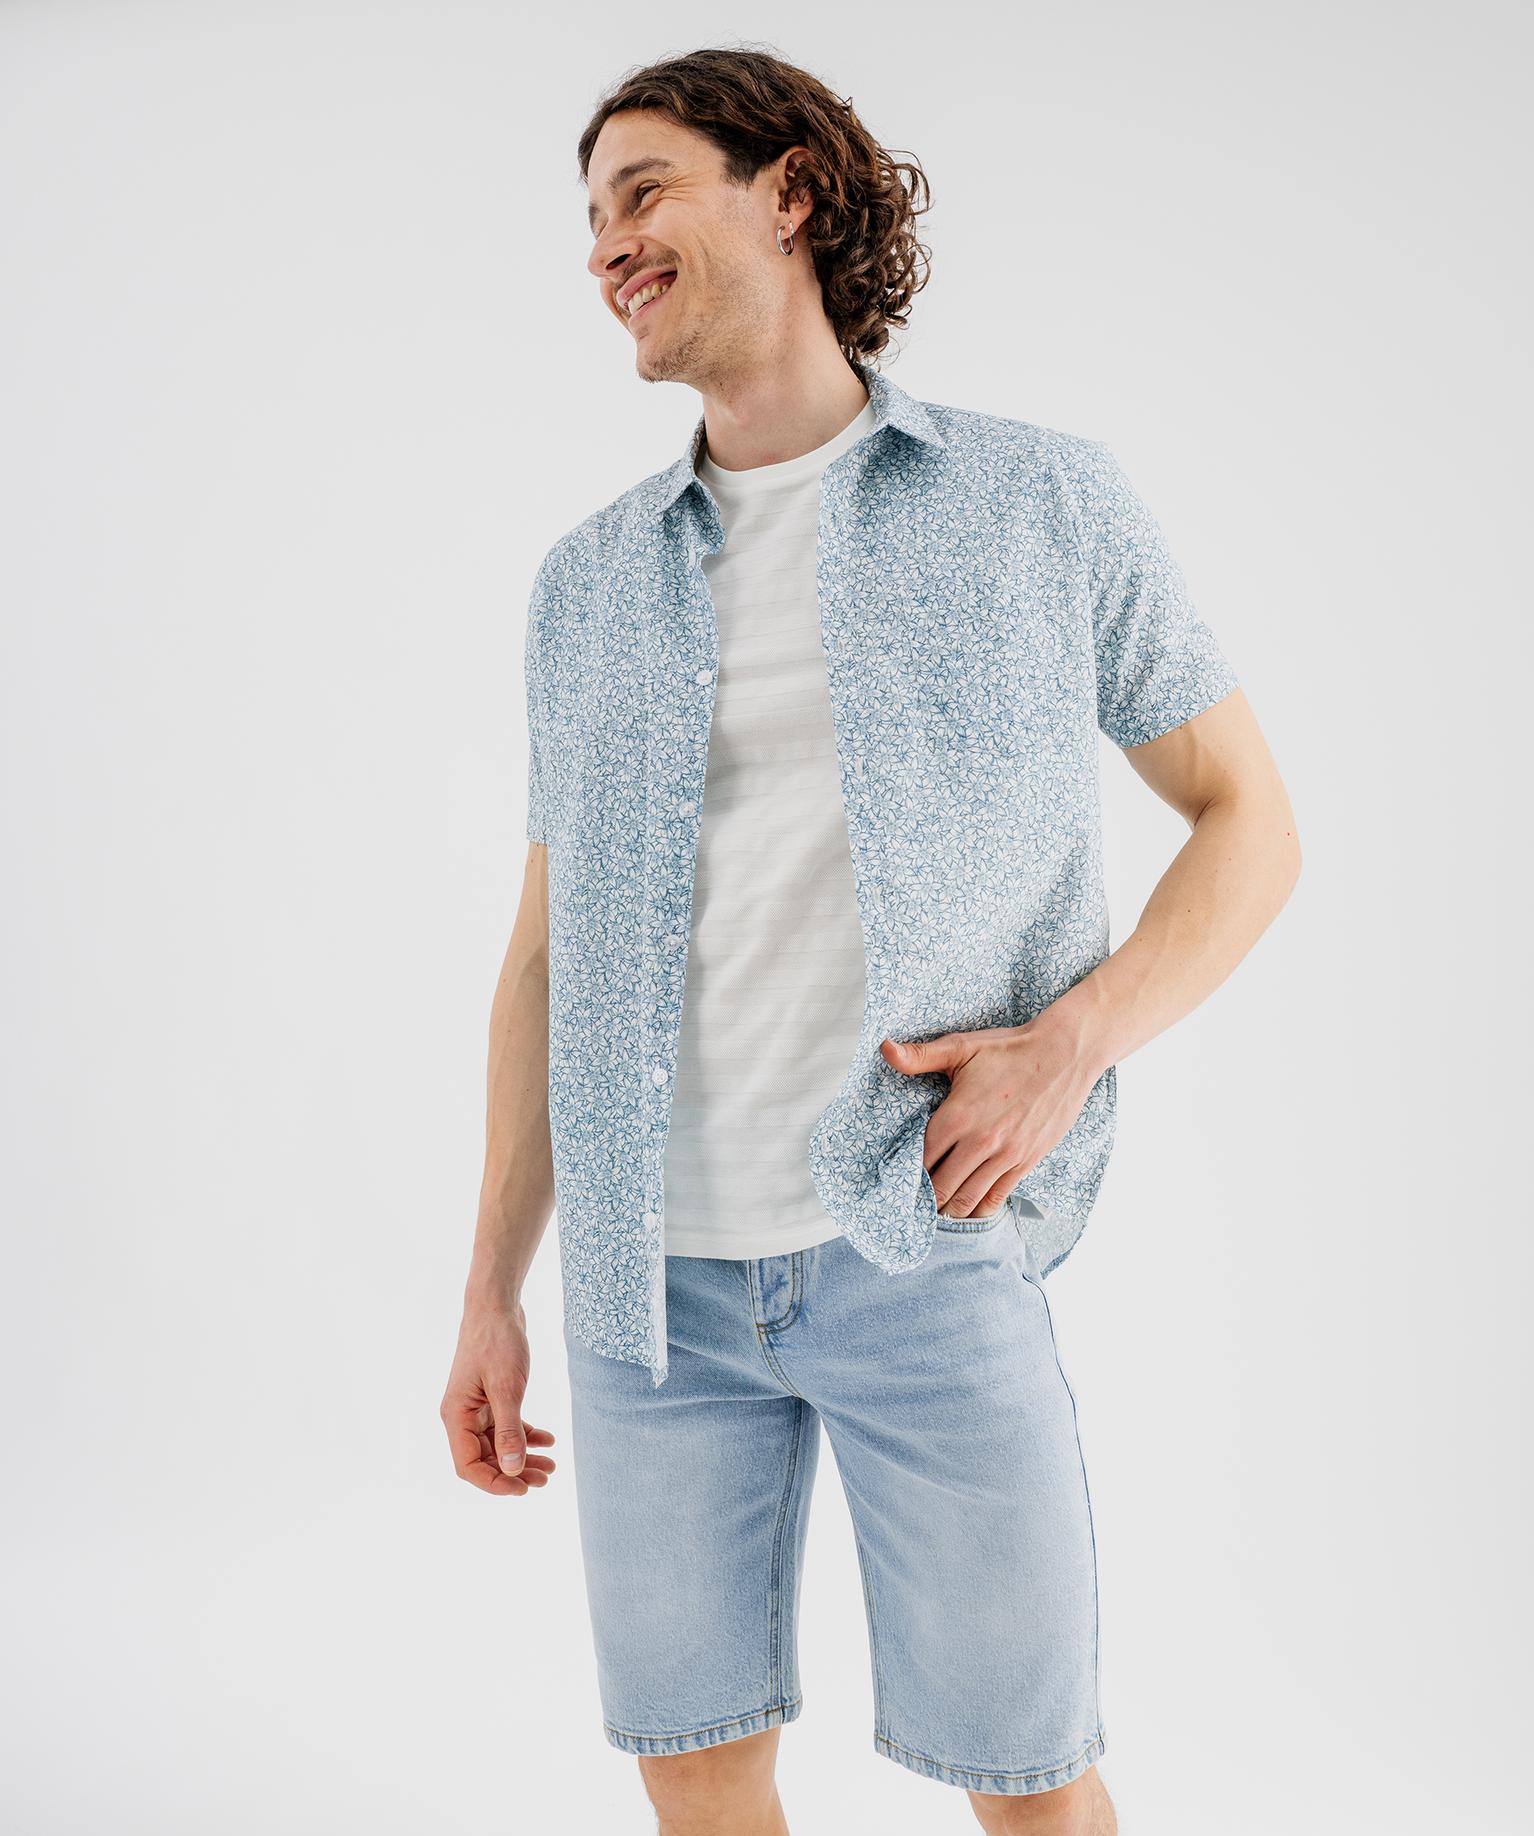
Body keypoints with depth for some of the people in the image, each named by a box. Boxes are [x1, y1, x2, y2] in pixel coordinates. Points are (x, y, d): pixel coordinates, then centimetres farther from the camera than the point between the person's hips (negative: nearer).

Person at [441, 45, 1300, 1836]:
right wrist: (492, 1290, 8)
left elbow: (1250, 819, 3)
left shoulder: (1047, 502, 0)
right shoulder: (588, 583, 8)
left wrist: (1072, 1041, -15)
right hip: (653, 1273, 3)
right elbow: (545, 950, 11)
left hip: (925, 1249, -3)